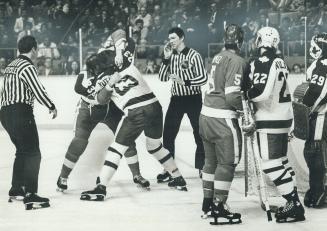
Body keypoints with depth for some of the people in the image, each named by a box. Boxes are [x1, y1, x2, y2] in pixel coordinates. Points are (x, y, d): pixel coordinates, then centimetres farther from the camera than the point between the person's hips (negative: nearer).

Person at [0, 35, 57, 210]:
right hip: (20, 112, -10)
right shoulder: (27, 66, -12)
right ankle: (30, 196, -16)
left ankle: (16, 190, 29)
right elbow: (38, 90, -15)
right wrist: (51, 107, -2)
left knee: (22, 151, 22)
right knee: (32, 154, -9)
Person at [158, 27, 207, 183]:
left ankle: (202, 167, 15)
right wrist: (166, 59, -9)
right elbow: (162, 78, 1)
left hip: (193, 98, -4)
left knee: (199, 134, 3)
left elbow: (203, 78, -16)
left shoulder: (193, 55, -10)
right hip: (176, 99, 4)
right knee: (168, 135, -1)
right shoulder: (171, 56, 6)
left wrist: (185, 82, -27)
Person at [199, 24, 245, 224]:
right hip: (223, 118, -9)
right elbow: (233, 95, -21)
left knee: (212, 160, 18)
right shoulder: (237, 61, -16)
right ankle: (219, 207, 1)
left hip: (206, 115, 9)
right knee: (227, 163, 0)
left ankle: (208, 204, 26)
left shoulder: (218, 57, 10)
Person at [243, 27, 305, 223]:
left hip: (270, 119, -9)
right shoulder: (280, 62, 11)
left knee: (271, 163, -7)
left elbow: (261, 92, -27)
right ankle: (294, 202, 18)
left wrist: (244, 94, -9)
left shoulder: (262, 63, -17)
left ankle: (294, 204, -8)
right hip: (284, 117, 9)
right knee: (281, 160, 16)